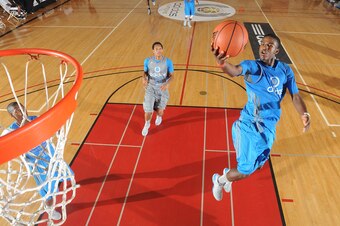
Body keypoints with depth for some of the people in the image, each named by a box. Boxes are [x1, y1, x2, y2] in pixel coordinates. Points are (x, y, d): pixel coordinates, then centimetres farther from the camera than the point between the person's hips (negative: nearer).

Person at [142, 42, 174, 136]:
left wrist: (167, 84, -24)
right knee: (148, 110, -5)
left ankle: (159, 117, 53)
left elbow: (171, 75, -5)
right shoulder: (147, 61, -11)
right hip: (150, 87, 0)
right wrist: (144, 78, -17)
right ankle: (146, 125, 28)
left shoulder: (168, 62, -14)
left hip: (162, 88, 0)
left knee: (160, 110, 12)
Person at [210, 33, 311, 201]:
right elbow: (235, 71, -35)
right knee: (245, 171, -6)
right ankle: (219, 180, 27)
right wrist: (223, 63, -59)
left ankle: (228, 174, 53)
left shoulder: (285, 70, 3)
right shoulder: (252, 66, -13)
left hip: (269, 126, 6)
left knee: (258, 164, 22)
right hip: (249, 124, -6)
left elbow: (295, 95, 3)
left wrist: (304, 115, -17)